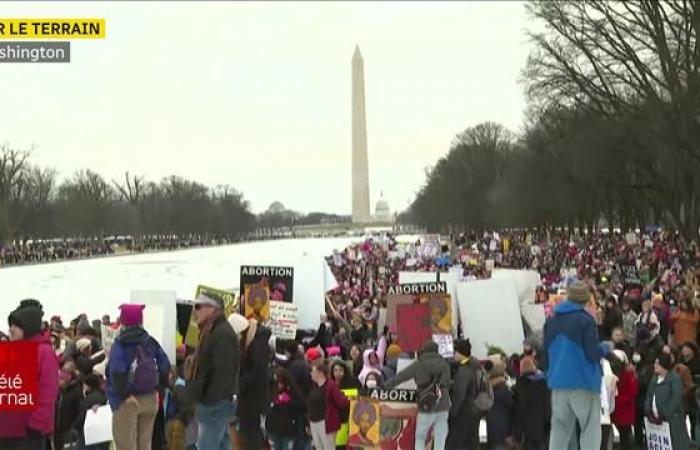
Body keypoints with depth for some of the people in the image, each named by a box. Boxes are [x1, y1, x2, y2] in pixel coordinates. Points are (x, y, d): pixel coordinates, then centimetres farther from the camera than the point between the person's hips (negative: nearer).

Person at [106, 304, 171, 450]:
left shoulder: (120, 344, -9)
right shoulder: (151, 341, 6)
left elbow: (117, 371, -23)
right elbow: (165, 366, 1)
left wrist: (125, 394, -20)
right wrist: (158, 388, 5)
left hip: (126, 400, -5)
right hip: (150, 398, 5)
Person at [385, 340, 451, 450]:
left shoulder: (419, 364, 0)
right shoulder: (444, 364, 9)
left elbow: (400, 377, 2)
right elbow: (448, 384, 11)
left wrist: (384, 387, 10)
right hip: (443, 407, 3)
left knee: (420, 438, 11)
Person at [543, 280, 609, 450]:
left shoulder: (552, 320, 6)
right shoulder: (585, 320, -12)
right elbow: (593, 353, -15)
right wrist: (605, 348, 5)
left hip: (558, 381, 5)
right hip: (583, 381, -5)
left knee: (559, 429, 10)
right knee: (590, 429, 1)